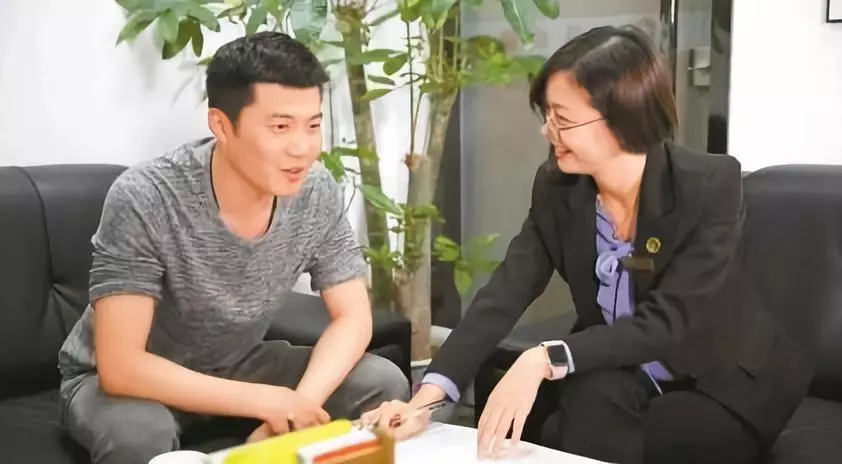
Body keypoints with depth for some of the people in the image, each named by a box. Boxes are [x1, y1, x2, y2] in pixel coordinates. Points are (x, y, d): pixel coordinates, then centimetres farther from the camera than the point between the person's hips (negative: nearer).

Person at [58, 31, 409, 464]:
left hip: (235, 365, 5)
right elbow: (121, 366, -32)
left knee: (384, 384, -13)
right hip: (132, 382, -4)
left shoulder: (317, 194, -17)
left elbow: (353, 317, -10)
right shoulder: (144, 199, -31)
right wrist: (266, 401, -34)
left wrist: (299, 404, -28)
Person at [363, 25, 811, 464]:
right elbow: (503, 294, -18)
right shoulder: (557, 187, -10)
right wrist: (428, 396, -32)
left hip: (727, 382, -3)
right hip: (622, 375, 4)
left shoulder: (711, 185, -23)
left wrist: (545, 359, -43)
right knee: (593, 403, -29)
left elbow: (666, 322, -29)